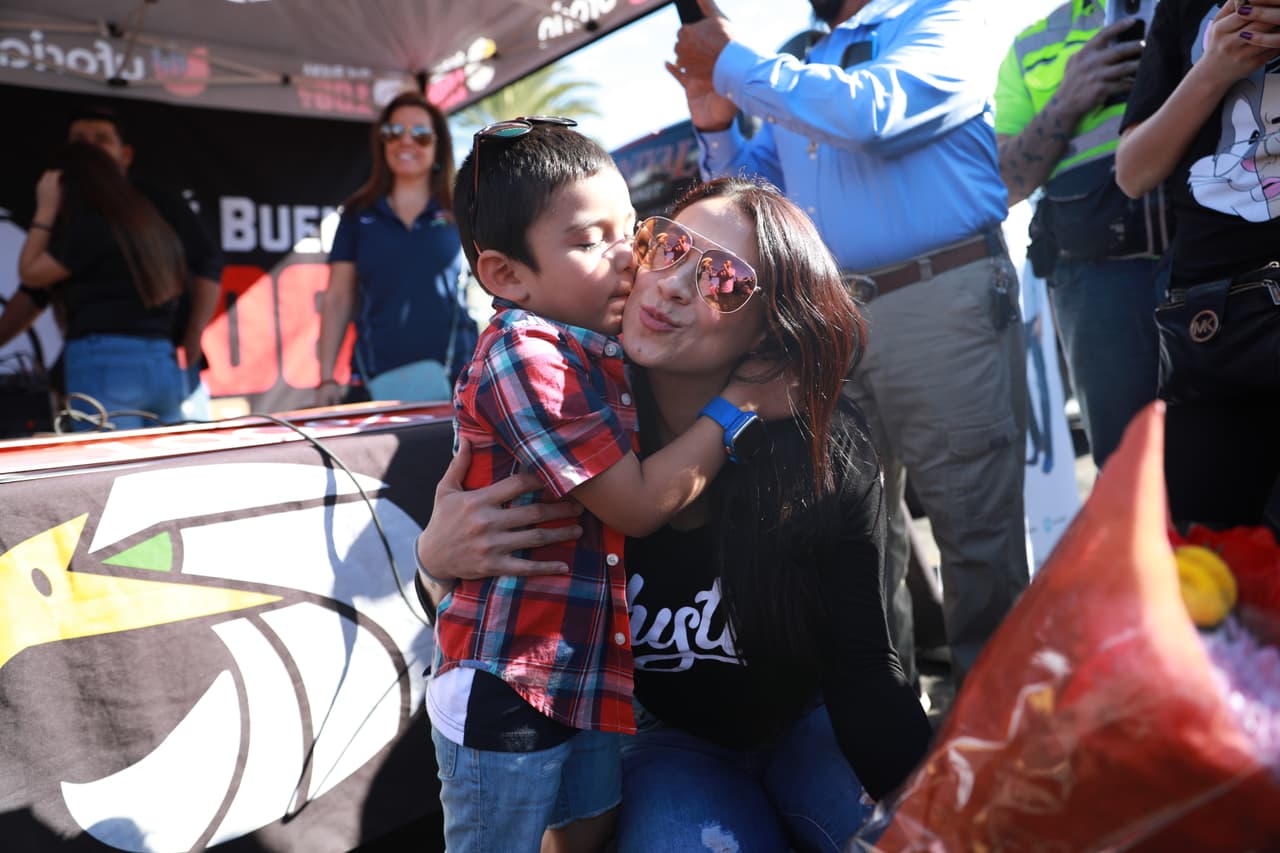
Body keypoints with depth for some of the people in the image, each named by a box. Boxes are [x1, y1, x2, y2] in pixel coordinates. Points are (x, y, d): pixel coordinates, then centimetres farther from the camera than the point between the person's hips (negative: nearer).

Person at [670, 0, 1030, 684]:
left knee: (976, 531, -3)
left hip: (942, 302, -6)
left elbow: (867, 111, -17)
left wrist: (731, 62, -8)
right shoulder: (799, 74, 23)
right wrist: (716, 125, 9)